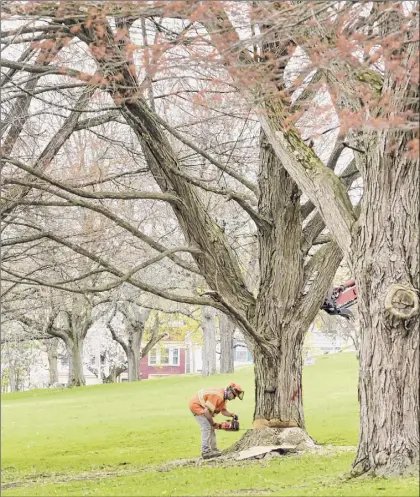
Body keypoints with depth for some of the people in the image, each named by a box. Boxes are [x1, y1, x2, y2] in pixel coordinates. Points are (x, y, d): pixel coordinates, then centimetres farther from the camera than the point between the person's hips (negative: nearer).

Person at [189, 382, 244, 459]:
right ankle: (206, 452, -16)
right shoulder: (218, 396, -30)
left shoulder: (223, 396, 4)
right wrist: (214, 424, -20)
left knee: (211, 427, 11)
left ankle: (214, 450, 14)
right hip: (196, 405, -11)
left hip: (199, 405, 11)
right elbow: (206, 411, -32)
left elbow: (223, 411, 10)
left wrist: (232, 415, -10)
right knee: (207, 427, -15)